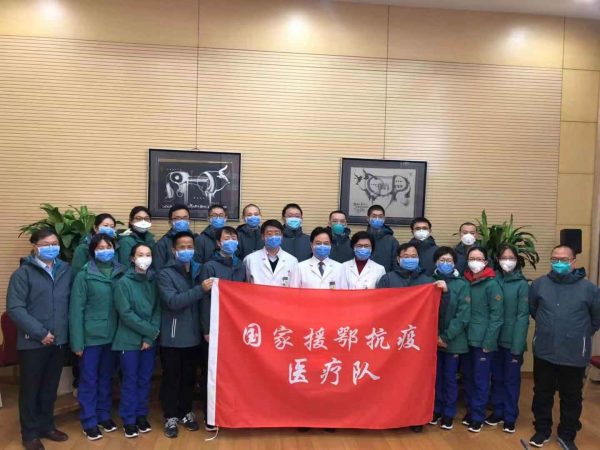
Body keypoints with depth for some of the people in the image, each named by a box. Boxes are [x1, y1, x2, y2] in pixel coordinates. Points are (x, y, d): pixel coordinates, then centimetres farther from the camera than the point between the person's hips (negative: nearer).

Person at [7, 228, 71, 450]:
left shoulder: (66, 270, 5)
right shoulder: (23, 273, -7)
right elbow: (15, 308, -14)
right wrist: (39, 332, -16)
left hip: (59, 340, 4)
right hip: (33, 342, -4)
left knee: (50, 387, 17)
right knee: (31, 388, 9)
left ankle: (46, 426, 33)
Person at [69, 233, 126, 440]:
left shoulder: (121, 273, 1)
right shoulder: (84, 276, -8)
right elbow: (76, 310, -8)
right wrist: (77, 342, -10)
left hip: (113, 336, 3)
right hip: (91, 336, -3)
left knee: (107, 378, 16)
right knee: (89, 380, 8)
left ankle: (104, 415, 31)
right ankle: (89, 421, 21)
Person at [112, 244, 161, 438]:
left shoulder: (154, 281, 3)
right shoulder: (124, 282, -8)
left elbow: (158, 310, 0)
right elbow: (126, 314, -13)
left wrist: (150, 337, -10)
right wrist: (150, 330, -13)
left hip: (150, 340, 4)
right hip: (130, 340, -3)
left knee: (145, 380, 12)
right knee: (130, 381, 5)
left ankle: (141, 415, 27)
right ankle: (128, 420, 19)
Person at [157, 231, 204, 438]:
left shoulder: (198, 271, 6)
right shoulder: (165, 274, -8)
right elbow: (173, 302, -22)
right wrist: (200, 289, -29)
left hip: (193, 335, 4)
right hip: (172, 337, -4)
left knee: (189, 378, 15)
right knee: (171, 378, 7)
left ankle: (186, 413, 32)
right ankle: (171, 417, 22)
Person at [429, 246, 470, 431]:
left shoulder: (462, 284, -4)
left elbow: (463, 316, -9)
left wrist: (446, 336, -13)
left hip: (453, 341, -1)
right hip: (432, 339, 2)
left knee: (450, 377, 8)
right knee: (436, 376, 10)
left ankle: (449, 413, 23)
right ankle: (436, 410, 26)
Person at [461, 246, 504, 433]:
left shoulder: (492, 284, -9)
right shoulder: (465, 282, 5)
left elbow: (497, 316, -11)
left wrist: (489, 342, -14)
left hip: (483, 341, -5)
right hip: (466, 339, 5)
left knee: (481, 379, 5)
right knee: (468, 377, 13)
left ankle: (478, 416, 17)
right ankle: (470, 411, 28)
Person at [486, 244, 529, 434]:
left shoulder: (522, 284, -7)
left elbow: (522, 316, -10)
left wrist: (517, 345, -15)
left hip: (513, 340, -3)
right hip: (495, 339, 3)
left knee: (511, 379, 7)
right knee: (497, 377, 14)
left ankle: (510, 417, 21)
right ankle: (498, 411, 28)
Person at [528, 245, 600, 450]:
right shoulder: (539, 284, -3)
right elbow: (532, 309, 14)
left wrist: (581, 335, 12)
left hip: (575, 354, -1)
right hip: (544, 352, 1)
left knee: (571, 397, 13)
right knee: (542, 393, 14)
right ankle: (542, 430, 31)